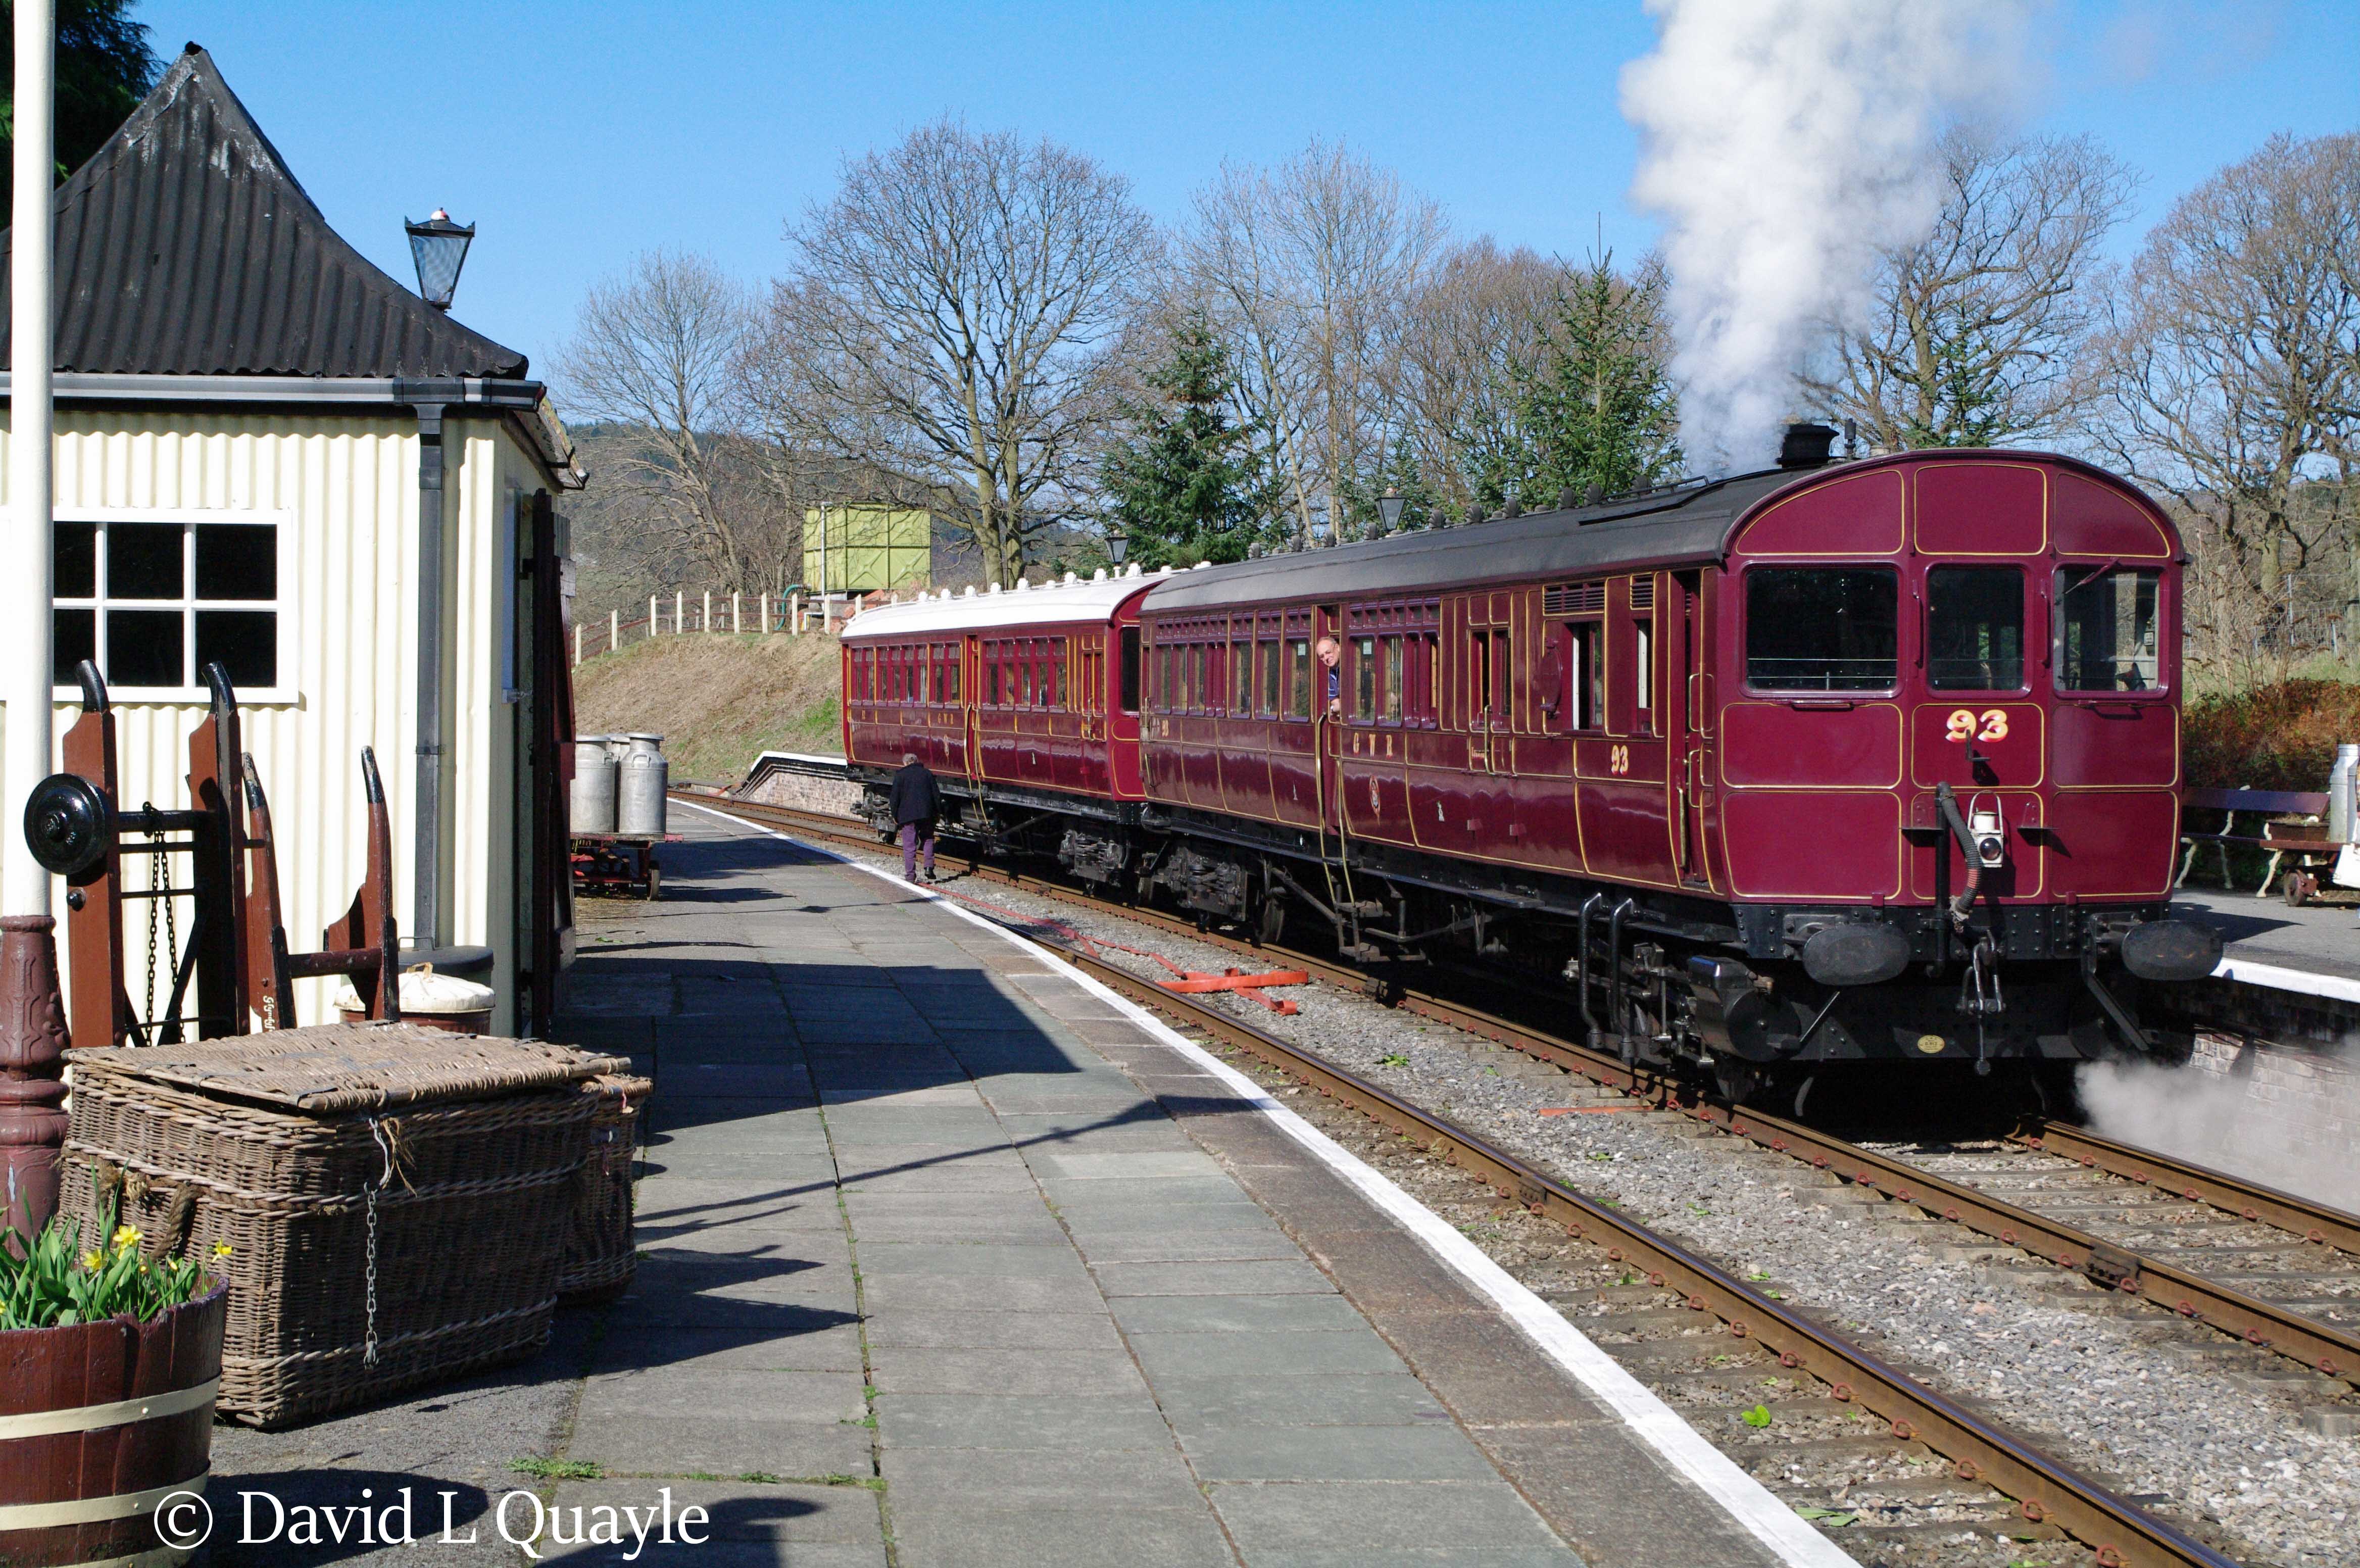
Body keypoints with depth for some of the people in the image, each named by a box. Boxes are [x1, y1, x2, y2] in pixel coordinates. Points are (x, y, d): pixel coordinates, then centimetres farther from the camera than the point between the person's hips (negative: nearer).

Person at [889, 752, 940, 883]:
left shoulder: (900, 775, -1)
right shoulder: (927, 773, 8)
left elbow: (895, 797, -2)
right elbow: (936, 794, 8)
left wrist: (895, 815, 8)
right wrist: (938, 812, 17)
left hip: (907, 815, -3)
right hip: (926, 815, 3)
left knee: (909, 846, 1)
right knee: (928, 840, 18)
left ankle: (910, 875, 0)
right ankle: (929, 867, 2)